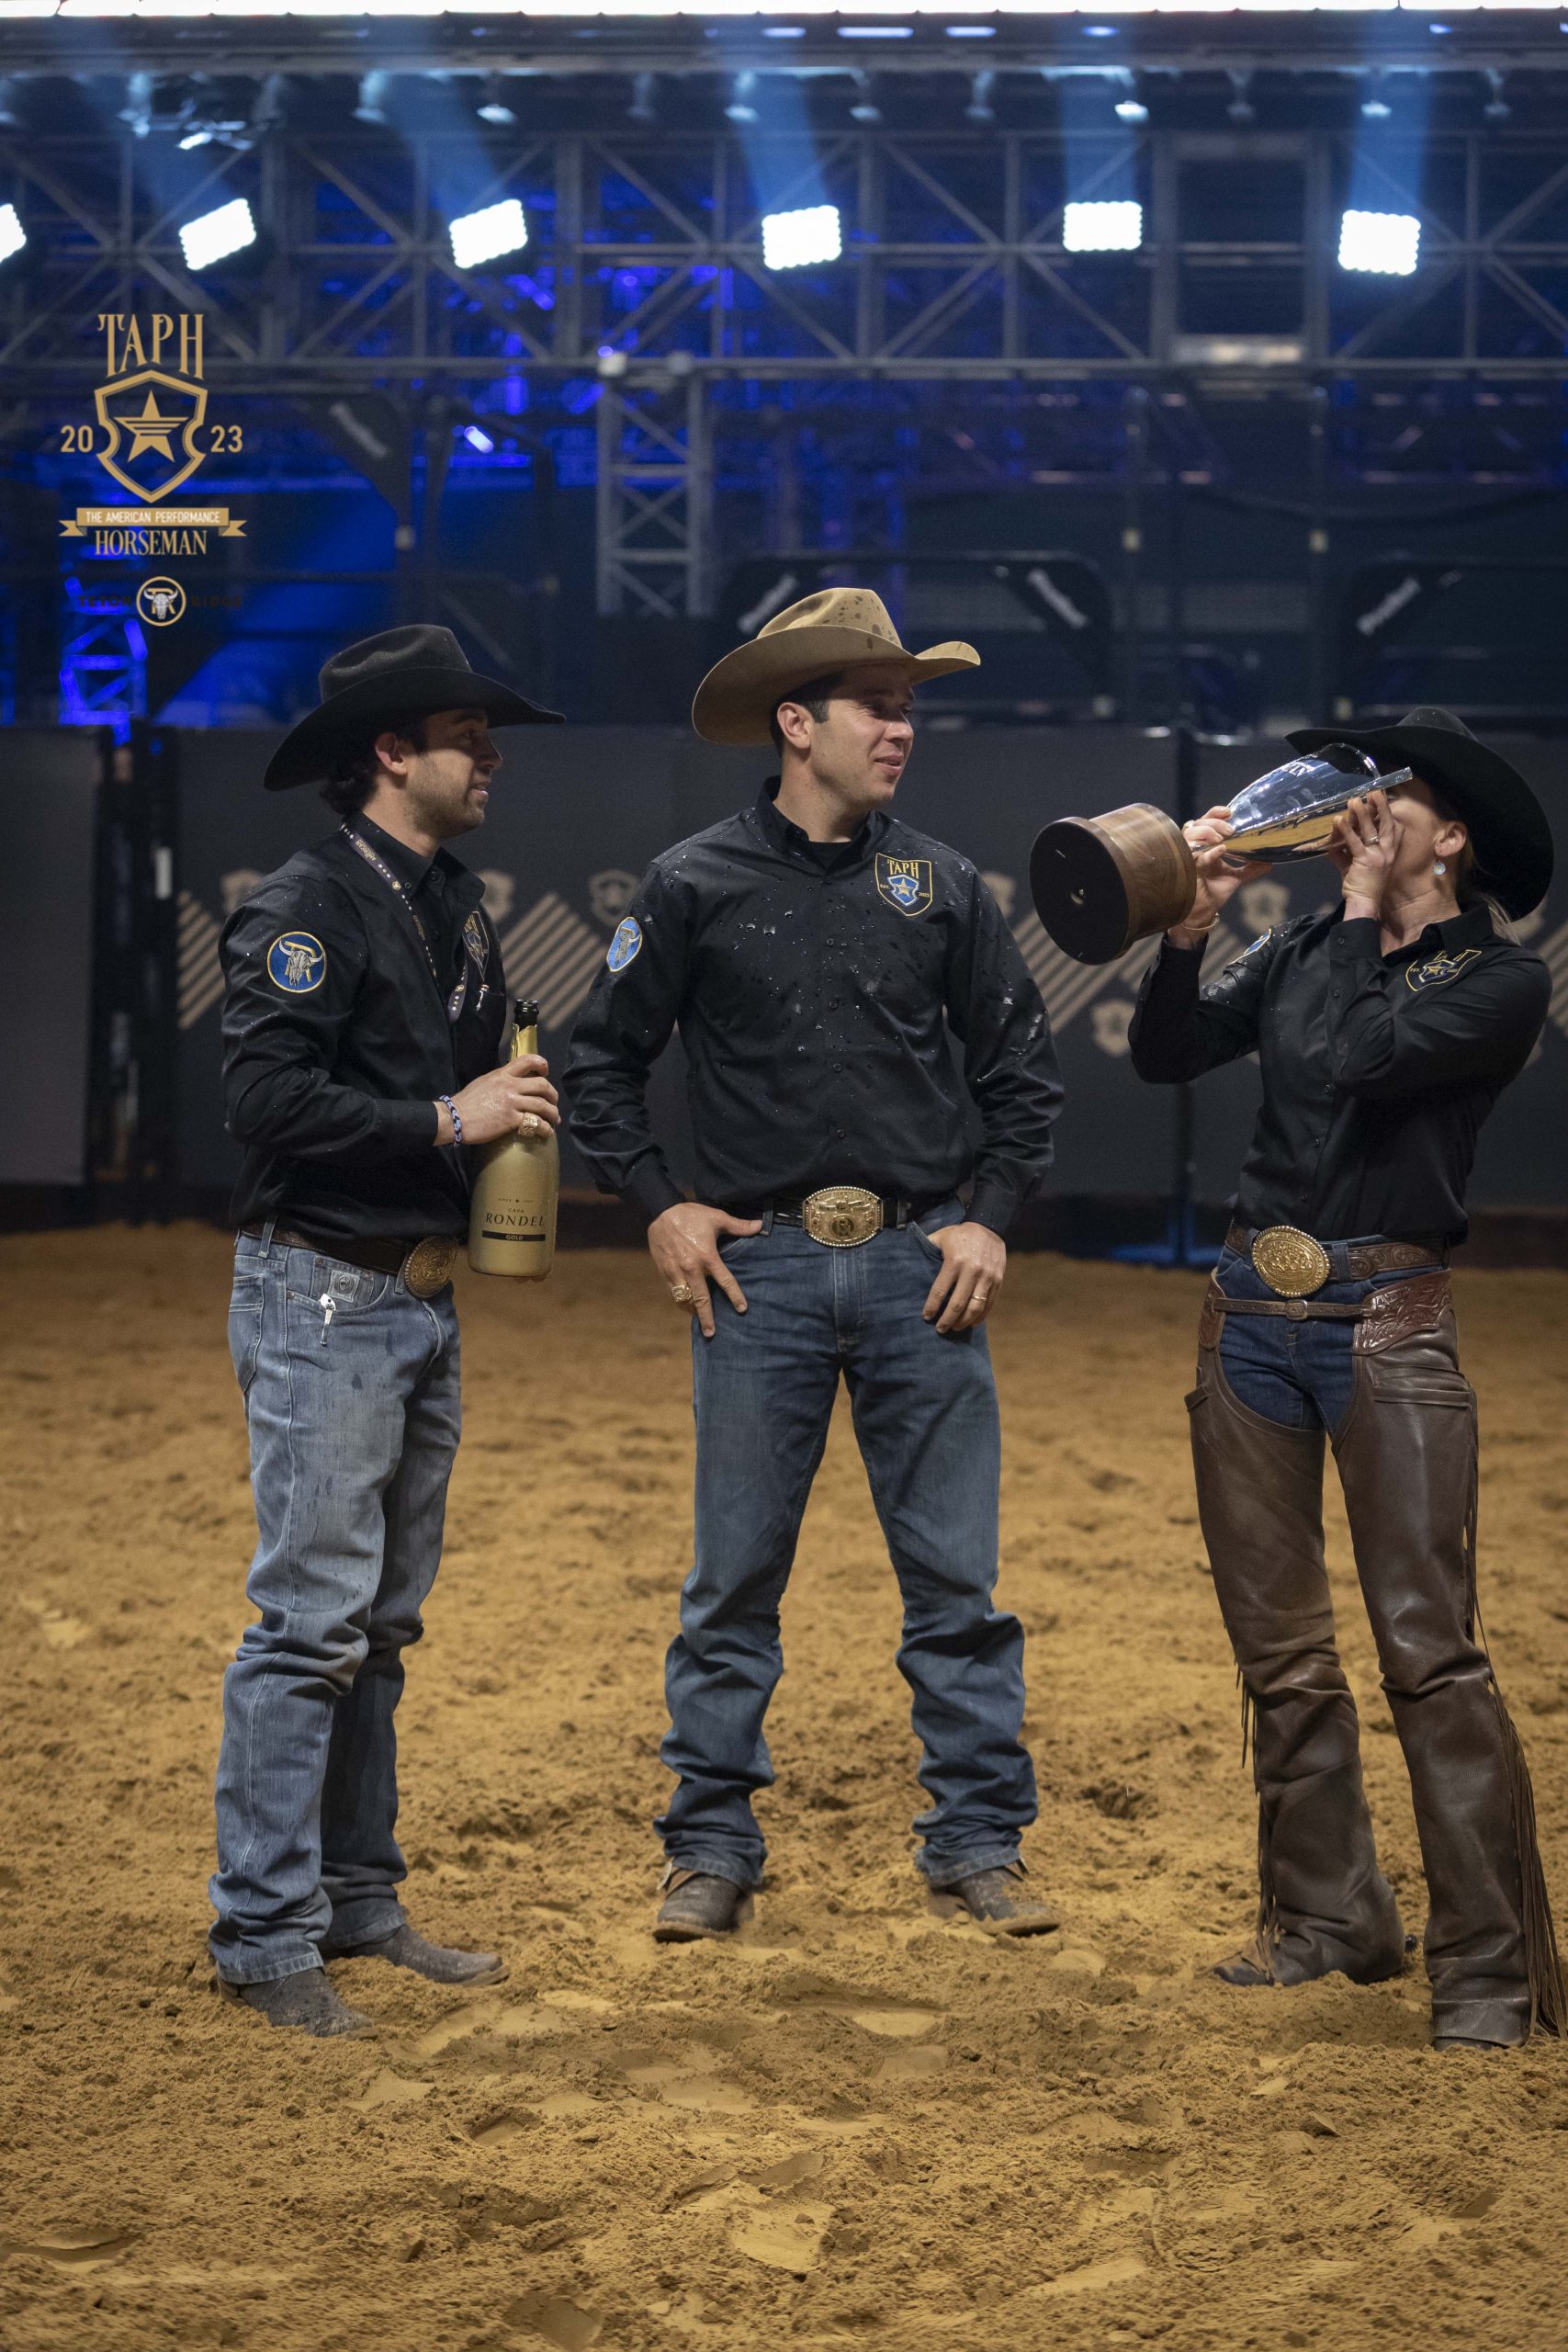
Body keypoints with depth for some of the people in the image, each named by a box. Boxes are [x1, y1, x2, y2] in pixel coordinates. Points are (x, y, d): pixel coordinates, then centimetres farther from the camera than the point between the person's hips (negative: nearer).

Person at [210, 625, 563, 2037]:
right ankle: (263, 1935, -3)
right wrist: (446, 1122, -19)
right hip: (324, 1296, -9)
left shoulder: (458, 905, 15)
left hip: (425, 1299, 9)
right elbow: (266, 1095, -22)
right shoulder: (307, 908, -13)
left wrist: (513, 1109, 6)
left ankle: (360, 1902, 21)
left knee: (384, 1621, 13)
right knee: (314, 1616, -9)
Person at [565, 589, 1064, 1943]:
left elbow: (1023, 1068, 12)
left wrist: (993, 1217, 3)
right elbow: (603, 1062, 7)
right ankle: (712, 1851, 14)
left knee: (955, 1576, 5)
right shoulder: (697, 888, 0)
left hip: (920, 1265, 2)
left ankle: (979, 1842, 15)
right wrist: (658, 1206, -1)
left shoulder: (939, 885, 6)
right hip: (761, 1266, -2)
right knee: (736, 1579, 4)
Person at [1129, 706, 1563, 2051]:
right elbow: (1165, 1055, 8)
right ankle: (1330, 1917, 22)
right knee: (1276, 1643, 10)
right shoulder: (1302, 953, 13)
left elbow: (1351, 1062, -18)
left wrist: (1366, 913, -6)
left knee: (1428, 1647, -11)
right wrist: (1194, 924, -4)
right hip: (1252, 1311, 6)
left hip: (1387, 1321, -6)